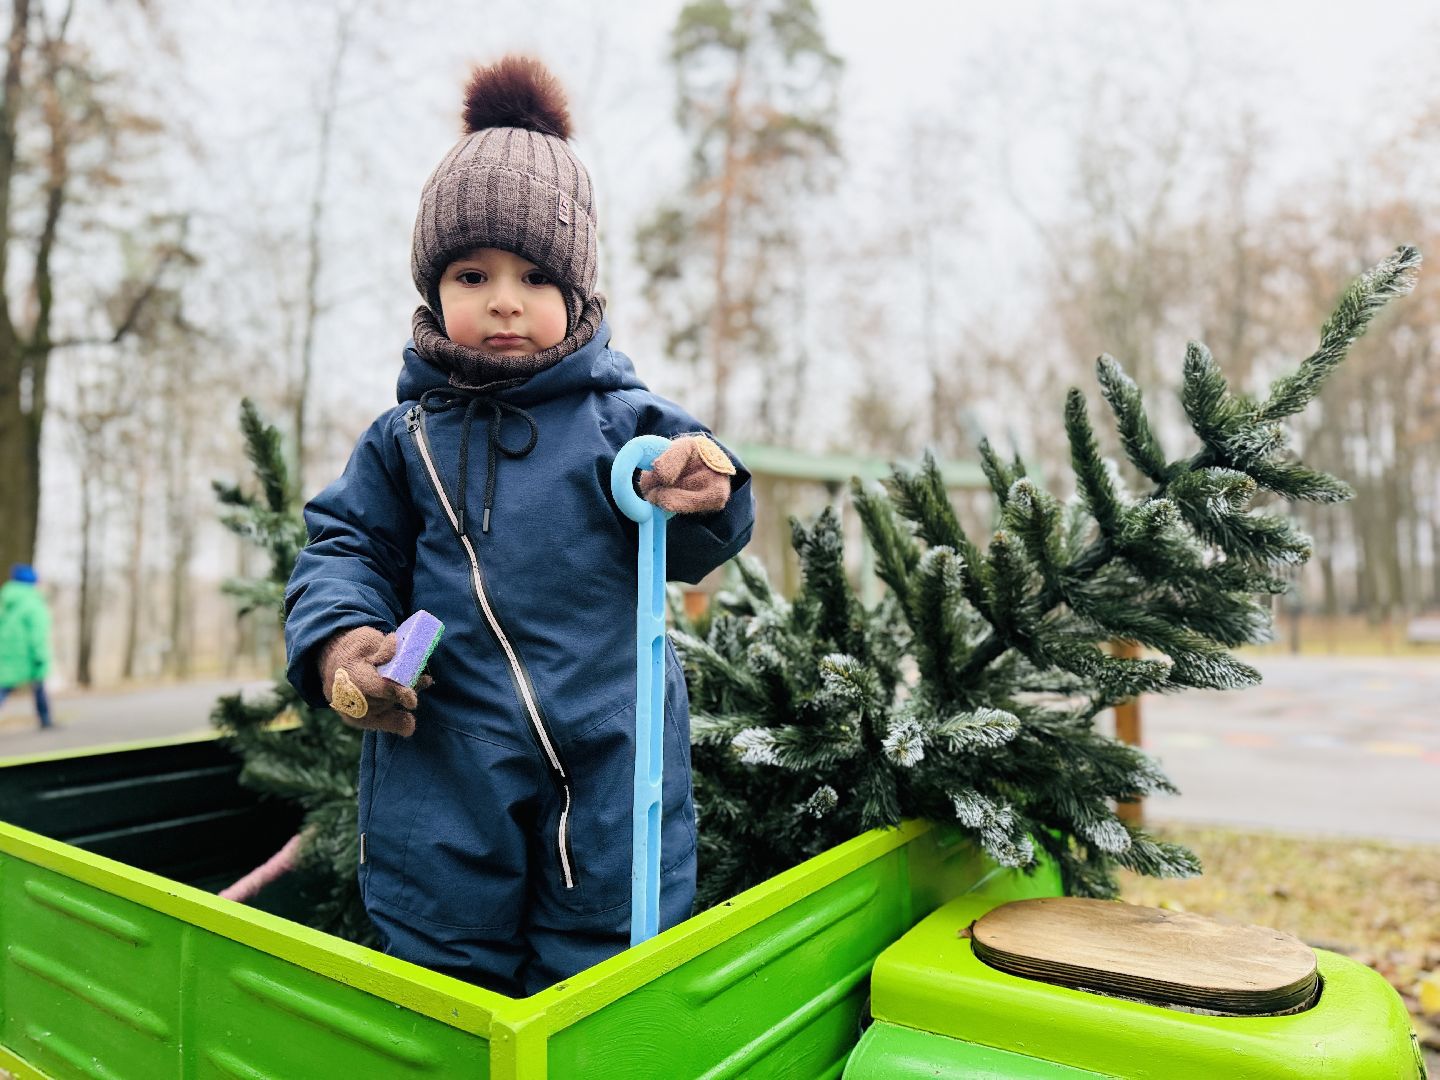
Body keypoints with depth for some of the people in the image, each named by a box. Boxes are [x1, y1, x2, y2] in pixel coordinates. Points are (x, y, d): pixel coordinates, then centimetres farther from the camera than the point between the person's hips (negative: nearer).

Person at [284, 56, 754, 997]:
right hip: (443, 761, 2)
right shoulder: (406, 439, 6)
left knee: (606, 971, 12)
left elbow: (689, 548, -2)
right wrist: (338, 641, -10)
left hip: (610, 755, -1)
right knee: (437, 943, 14)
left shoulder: (626, 421, 0)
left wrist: (708, 495, -25)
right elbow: (345, 545, 9)